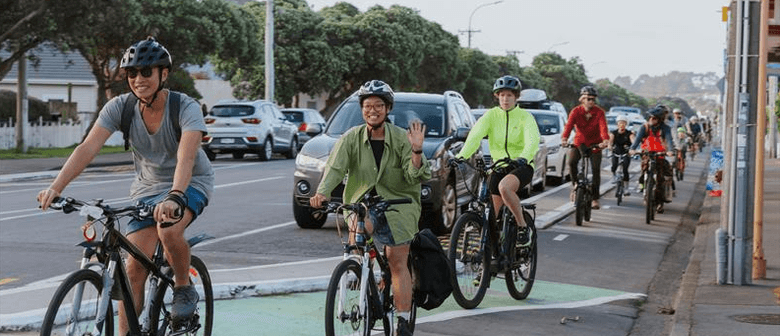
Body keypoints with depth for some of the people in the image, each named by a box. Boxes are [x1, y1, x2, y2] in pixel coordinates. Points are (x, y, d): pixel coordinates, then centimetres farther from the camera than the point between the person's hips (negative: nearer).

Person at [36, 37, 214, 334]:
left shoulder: (186, 108, -24)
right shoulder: (120, 107, -15)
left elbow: (186, 157, -40)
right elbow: (88, 148, -26)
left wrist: (174, 197, -58)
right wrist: (55, 188, -39)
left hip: (191, 183, -3)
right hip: (148, 186, 4)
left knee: (169, 230, -33)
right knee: (134, 268, -8)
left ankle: (184, 289, -5)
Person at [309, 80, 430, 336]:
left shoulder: (401, 138, -5)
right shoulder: (351, 138, -2)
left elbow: (415, 176, -12)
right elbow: (335, 167, -15)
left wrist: (416, 151, -30)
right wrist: (322, 193, -32)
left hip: (398, 204, -1)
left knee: (397, 263, -5)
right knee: (359, 227, -26)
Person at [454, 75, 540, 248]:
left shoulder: (525, 117, -4)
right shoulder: (491, 115, 2)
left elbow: (532, 140, -21)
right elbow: (475, 135, -13)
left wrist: (524, 157, -43)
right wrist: (462, 155, -32)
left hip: (521, 167, -4)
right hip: (498, 167, 4)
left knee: (504, 187, -34)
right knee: (490, 214, -2)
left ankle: (523, 226, -17)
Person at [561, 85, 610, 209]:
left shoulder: (599, 112, -11)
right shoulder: (576, 111, -9)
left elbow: (603, 127, -26)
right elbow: (569, 125, -25)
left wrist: (605, 140, -47)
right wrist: (564, 138, -45)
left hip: (595, 144, 0)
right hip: (579, 143, 0)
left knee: (596, 170, -9)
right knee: (571, 162, -26)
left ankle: (595, 198, 1)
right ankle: (575, 185, -4)